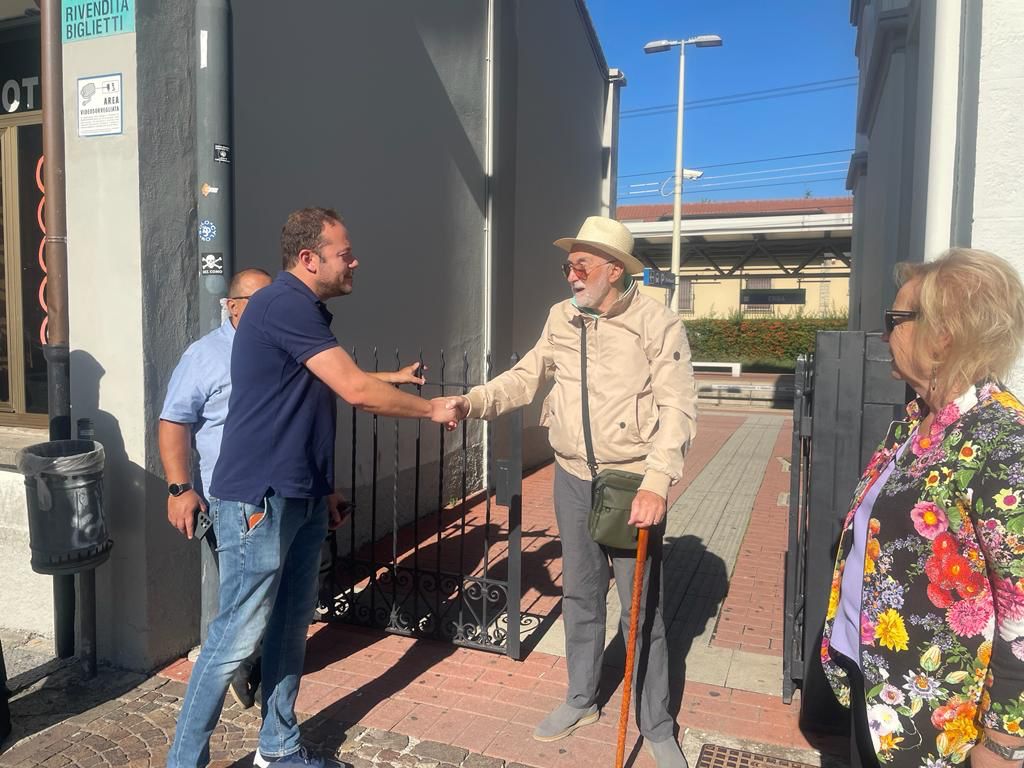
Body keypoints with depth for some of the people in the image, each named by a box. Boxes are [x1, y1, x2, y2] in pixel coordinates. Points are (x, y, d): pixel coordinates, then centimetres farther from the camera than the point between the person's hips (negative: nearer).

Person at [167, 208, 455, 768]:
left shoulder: (309, 311, 14)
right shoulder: (284, 304, -16)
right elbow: (357, 391, -21)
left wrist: (324, 487, 21)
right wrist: (431, 409, -7)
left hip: (300, 499, 9)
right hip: (257, 501, -9)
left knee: (290, 628, 16)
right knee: (237, 637, 0)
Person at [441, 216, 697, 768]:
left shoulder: (657, 323, -13)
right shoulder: (562, 318, 2)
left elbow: (678, 409, -16)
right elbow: (526, 376, 7)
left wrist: (655, 485, -26)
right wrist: (473, 402, -9)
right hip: (572, 479, 5)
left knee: (642, 609, 6)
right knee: (580, 595, 19)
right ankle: (581, 700, 40)